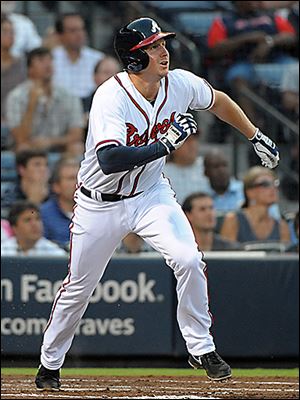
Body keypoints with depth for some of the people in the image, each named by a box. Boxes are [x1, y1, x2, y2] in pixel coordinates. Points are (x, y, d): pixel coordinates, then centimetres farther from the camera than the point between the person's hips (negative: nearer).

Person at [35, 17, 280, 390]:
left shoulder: (180, 84, -13)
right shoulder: (111, 97, -29)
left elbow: (217, 101, 11)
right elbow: (109, 161, -41)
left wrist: (256, 137, 16)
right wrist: (164, 144, -40)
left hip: (151, 194, 3)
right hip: (101, 203, -3)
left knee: (189, 261, -18)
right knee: (79, 286, 9)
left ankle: (201, 348, -1)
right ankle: (49, 363, 30)